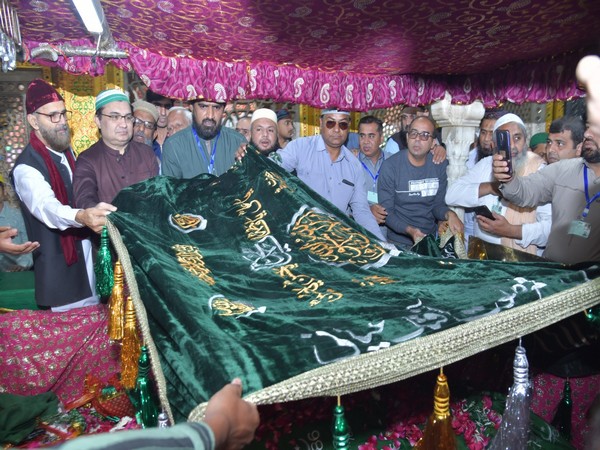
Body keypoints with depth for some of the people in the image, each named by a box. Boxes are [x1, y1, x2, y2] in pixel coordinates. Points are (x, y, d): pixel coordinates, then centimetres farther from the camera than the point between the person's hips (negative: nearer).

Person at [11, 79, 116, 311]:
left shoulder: (67, 152, 6)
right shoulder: (26, 167, -18)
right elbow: (45, 206, -37)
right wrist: (82, 216, -55)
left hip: (86, 254, 7)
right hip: (58, 269, -7)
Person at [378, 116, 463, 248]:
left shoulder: (440, 165, 0)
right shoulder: (390, 166, -11)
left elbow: (438, 203, 6)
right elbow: (386, 211, -11)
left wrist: (449, 214, -16)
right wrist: (410, 230, -26)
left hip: (431, 239, 3)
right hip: (399, 241, -3)